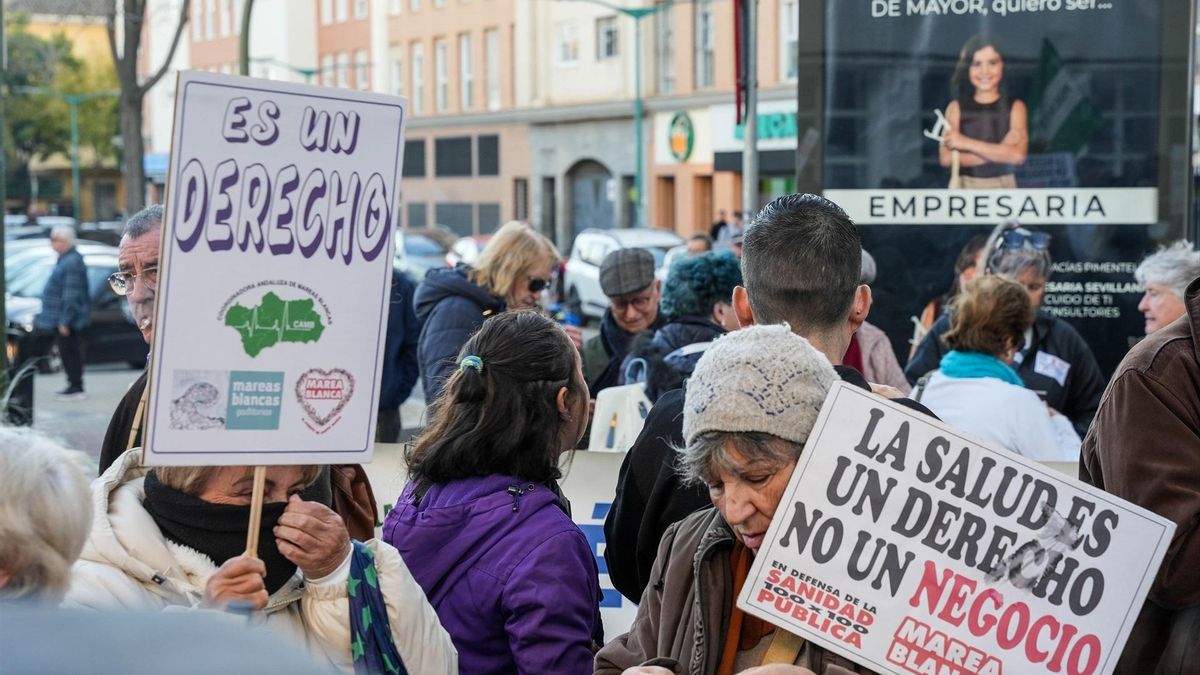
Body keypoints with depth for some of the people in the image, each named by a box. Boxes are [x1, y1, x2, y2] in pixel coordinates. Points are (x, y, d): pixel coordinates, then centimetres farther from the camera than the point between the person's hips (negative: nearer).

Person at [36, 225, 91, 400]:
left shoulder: (72, 262, -20)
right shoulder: (65, 259, 13)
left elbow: (71, 295, -23)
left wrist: (64, 321, -23)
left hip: (68, 319, -10)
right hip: (61, 317, 10)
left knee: (69, 351, -4)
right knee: (68, 351, 14)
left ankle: (76, 388, 2)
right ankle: (74, 386, 21)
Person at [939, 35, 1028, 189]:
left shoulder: (1015, 107, 3)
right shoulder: (956, 107, 4)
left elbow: (1017, 155, -11)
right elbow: (946, 158, -7)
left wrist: (966, 143, -11)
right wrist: (1000, 151, -12)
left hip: (1003, 187, 0)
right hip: (965, 188, 0)